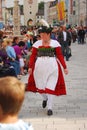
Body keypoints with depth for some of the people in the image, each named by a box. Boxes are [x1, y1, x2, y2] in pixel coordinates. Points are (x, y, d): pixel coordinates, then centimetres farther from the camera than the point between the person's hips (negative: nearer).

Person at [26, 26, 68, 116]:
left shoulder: (55, 43, 0)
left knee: (50, 86, -1)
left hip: (52, 67, -2)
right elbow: (33, 56, 1)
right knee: (40, 85, 9)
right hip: (39, 67, 2)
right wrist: (30, 67, -9)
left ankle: (49, 108, 8)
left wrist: (64, 67, -6)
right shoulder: (37, 43, 4)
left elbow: (60, 56, -2)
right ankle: (45, 98, 41)